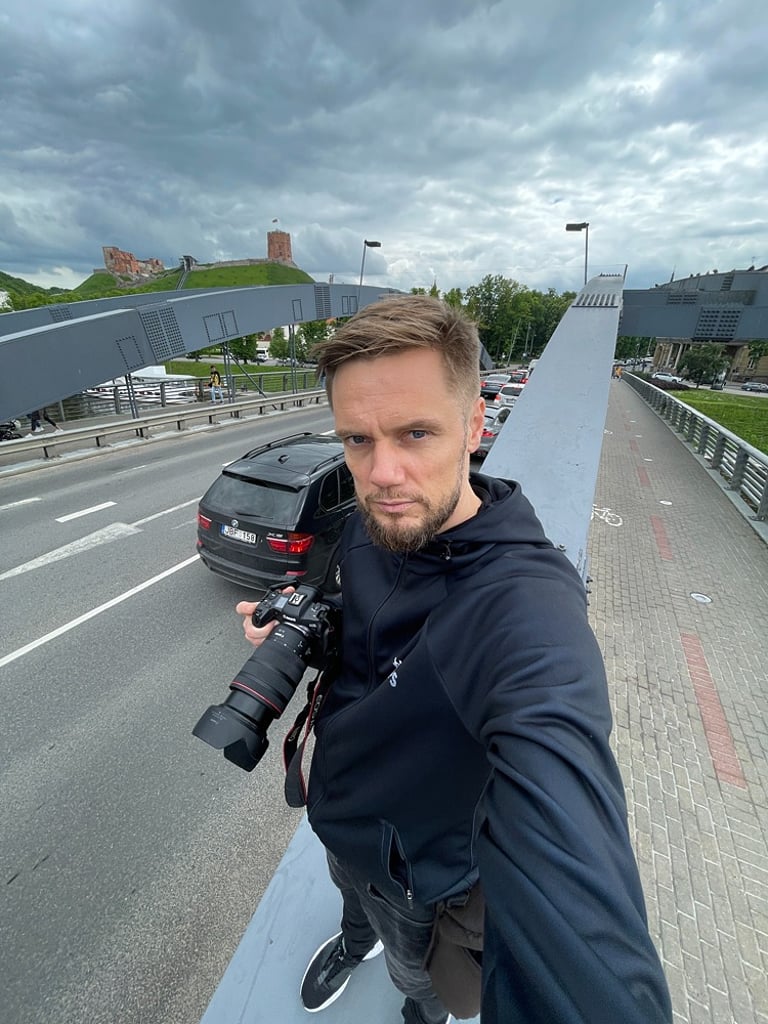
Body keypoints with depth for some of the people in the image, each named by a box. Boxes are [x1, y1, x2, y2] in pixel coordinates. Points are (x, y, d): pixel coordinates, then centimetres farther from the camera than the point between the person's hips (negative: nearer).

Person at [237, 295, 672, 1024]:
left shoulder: (526, 607, -43)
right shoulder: (367, 524, -19)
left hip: (415, 872, -4)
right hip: (335, 816, 5)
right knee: (350, 898, 39)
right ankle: (353, 941, 76)